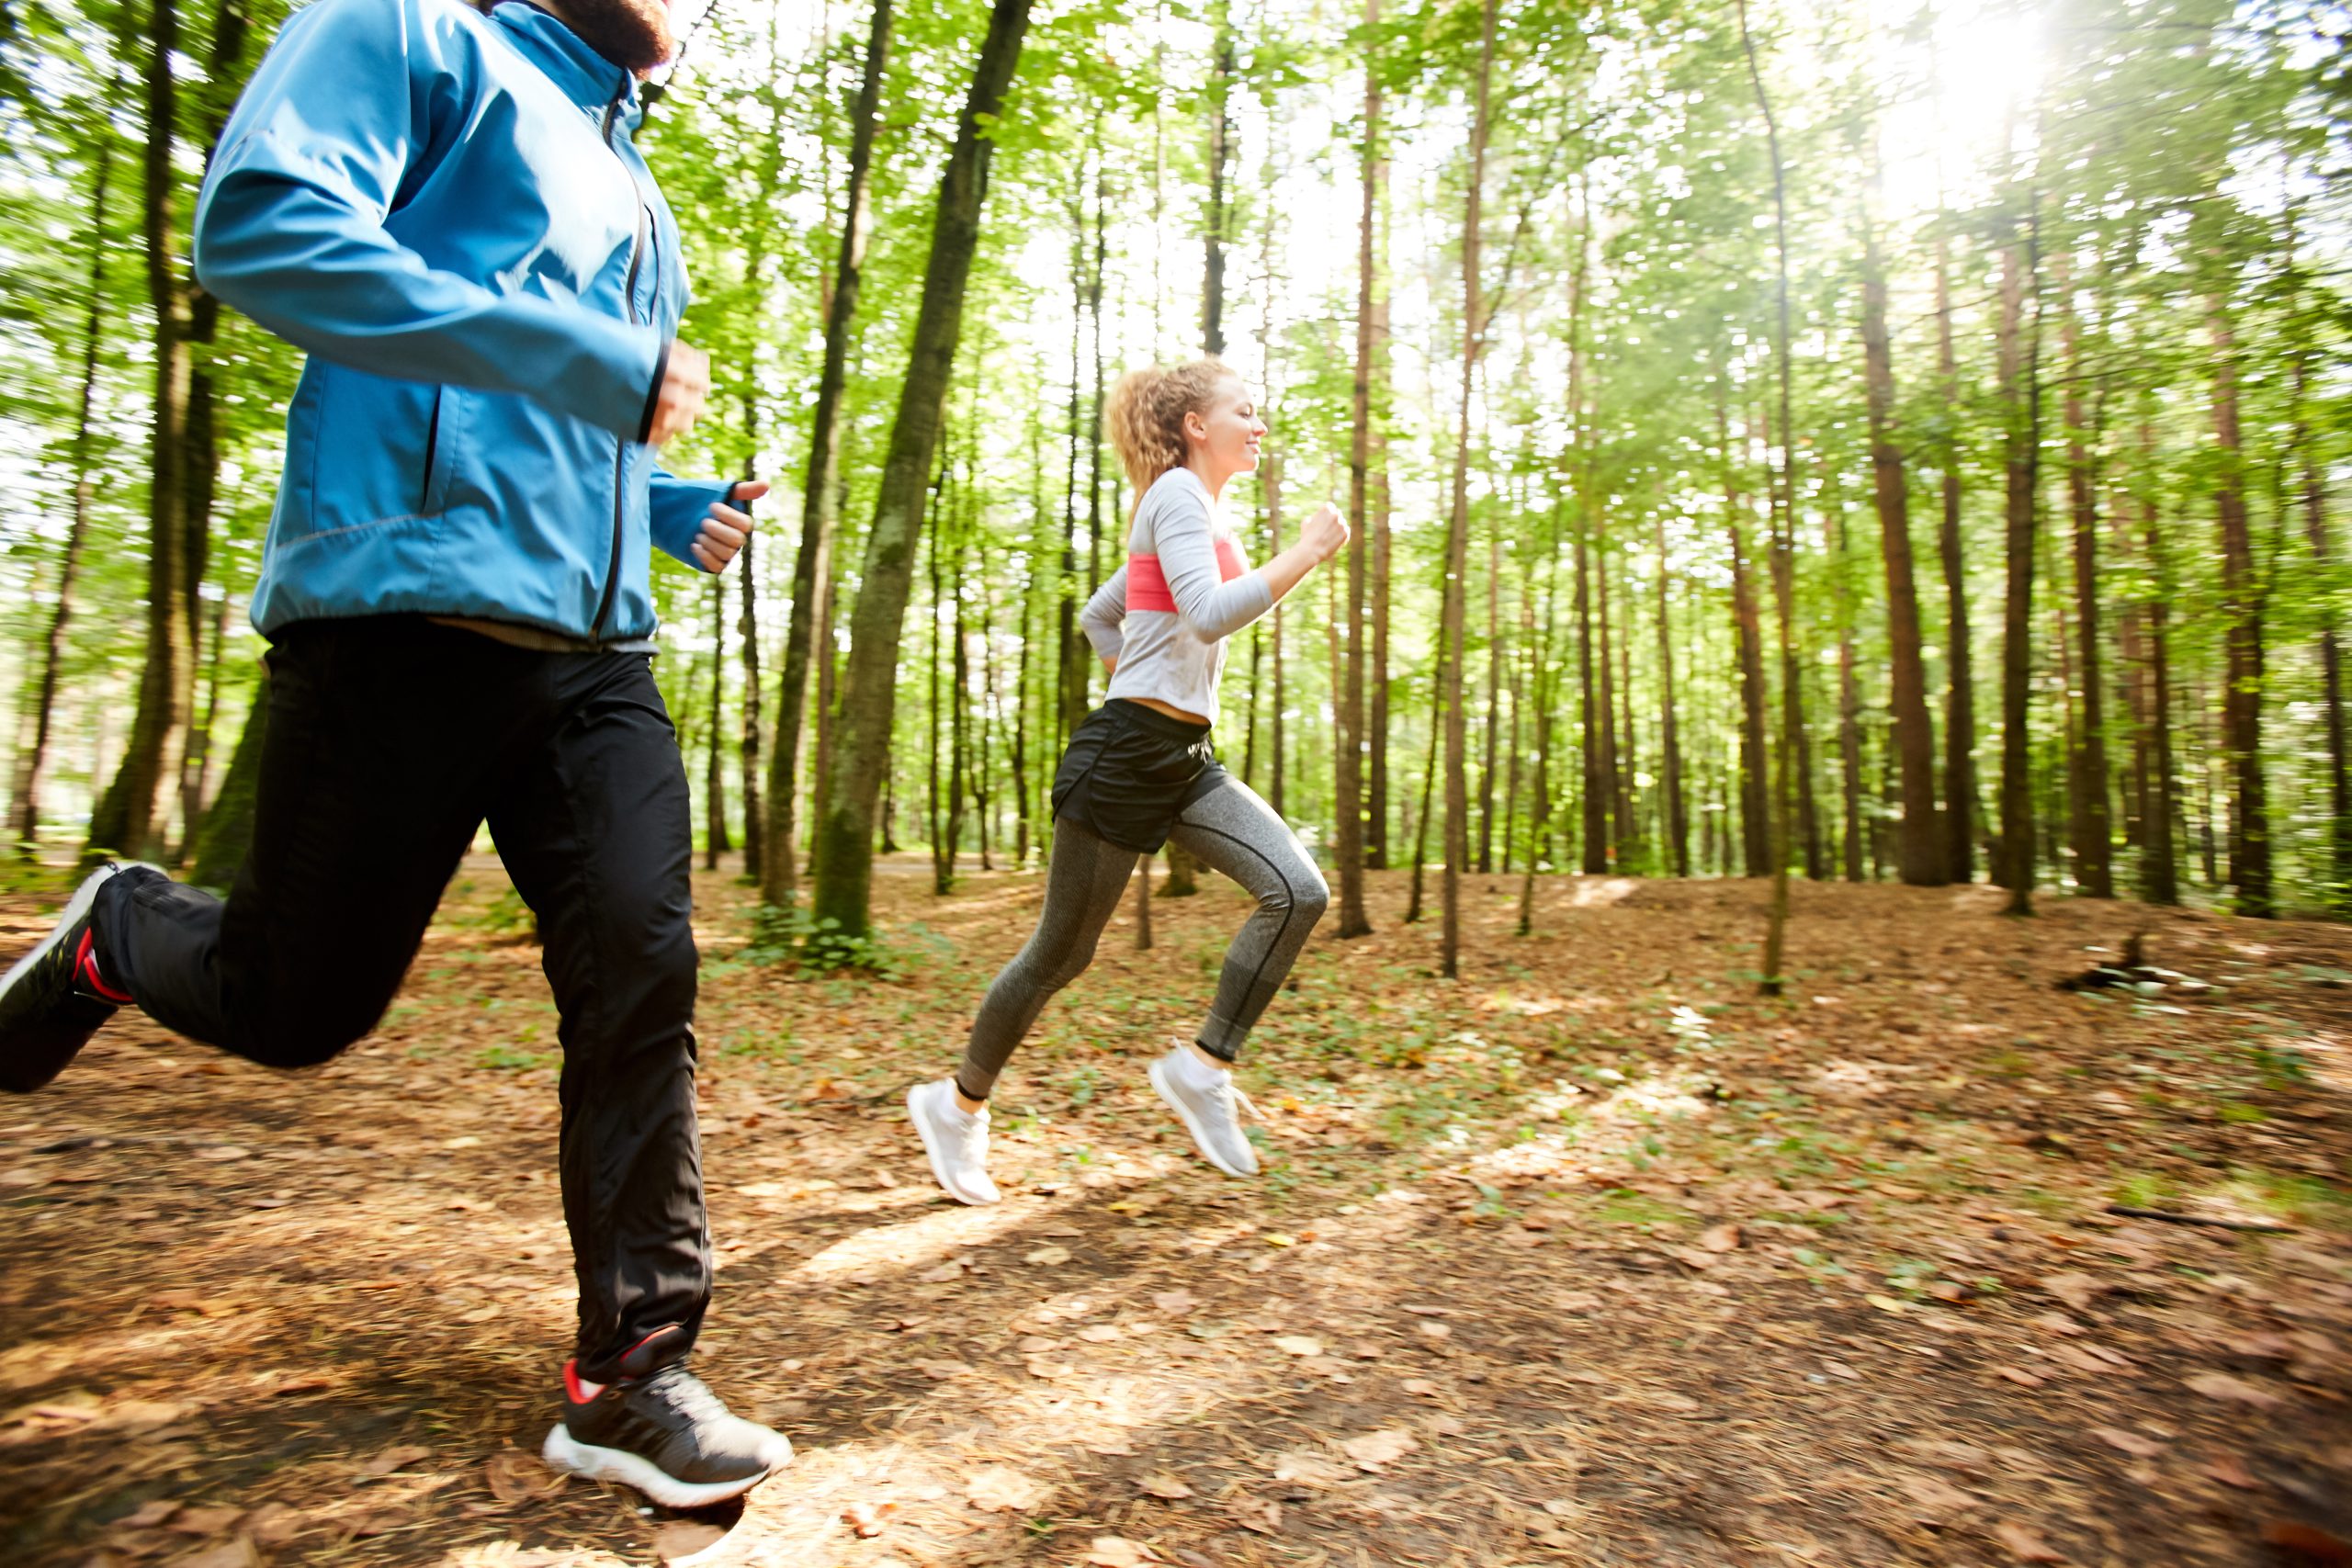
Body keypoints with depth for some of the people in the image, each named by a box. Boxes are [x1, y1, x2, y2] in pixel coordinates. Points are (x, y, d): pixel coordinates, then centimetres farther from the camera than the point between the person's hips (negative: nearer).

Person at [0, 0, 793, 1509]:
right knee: (295, 1002, 6)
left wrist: (676, 509, 14)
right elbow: (264, 225, -13)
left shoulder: (639, 202, 27)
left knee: (641, 971, -7)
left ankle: (632, 1375, 3)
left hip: (598, 654, 6)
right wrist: (596, 360, -17)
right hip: (407, 617, -6)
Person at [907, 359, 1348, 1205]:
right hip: (1128, 752, -9)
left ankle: (1202, 1068, 2)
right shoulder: (1178, 494, -7)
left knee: (1299, 891, -8)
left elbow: (1098, 616, 26)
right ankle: (958, 1104, 24)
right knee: (1063, 951, 3)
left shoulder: (1202, 511, 21)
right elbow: (1209, 615, -23)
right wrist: (1307, 552, -15)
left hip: (1184, 757, 9)